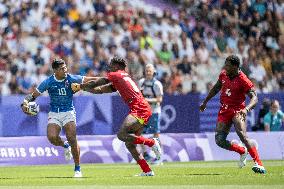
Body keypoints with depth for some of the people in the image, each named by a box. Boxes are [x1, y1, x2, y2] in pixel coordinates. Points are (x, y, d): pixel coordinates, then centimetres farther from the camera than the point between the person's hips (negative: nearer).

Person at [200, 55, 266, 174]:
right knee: (219, 140, -5)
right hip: (224, 110, 6)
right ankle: (243, 151, 21)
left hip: (237, 110, -6)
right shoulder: (223, 75, 2)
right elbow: (216, 88, 21)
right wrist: (205, 101, 26)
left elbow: (254, 98, -20)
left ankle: (259, 165, -25)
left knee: (242, 136, -27)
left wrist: (247, 109, -38)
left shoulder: (243, 80, -17)